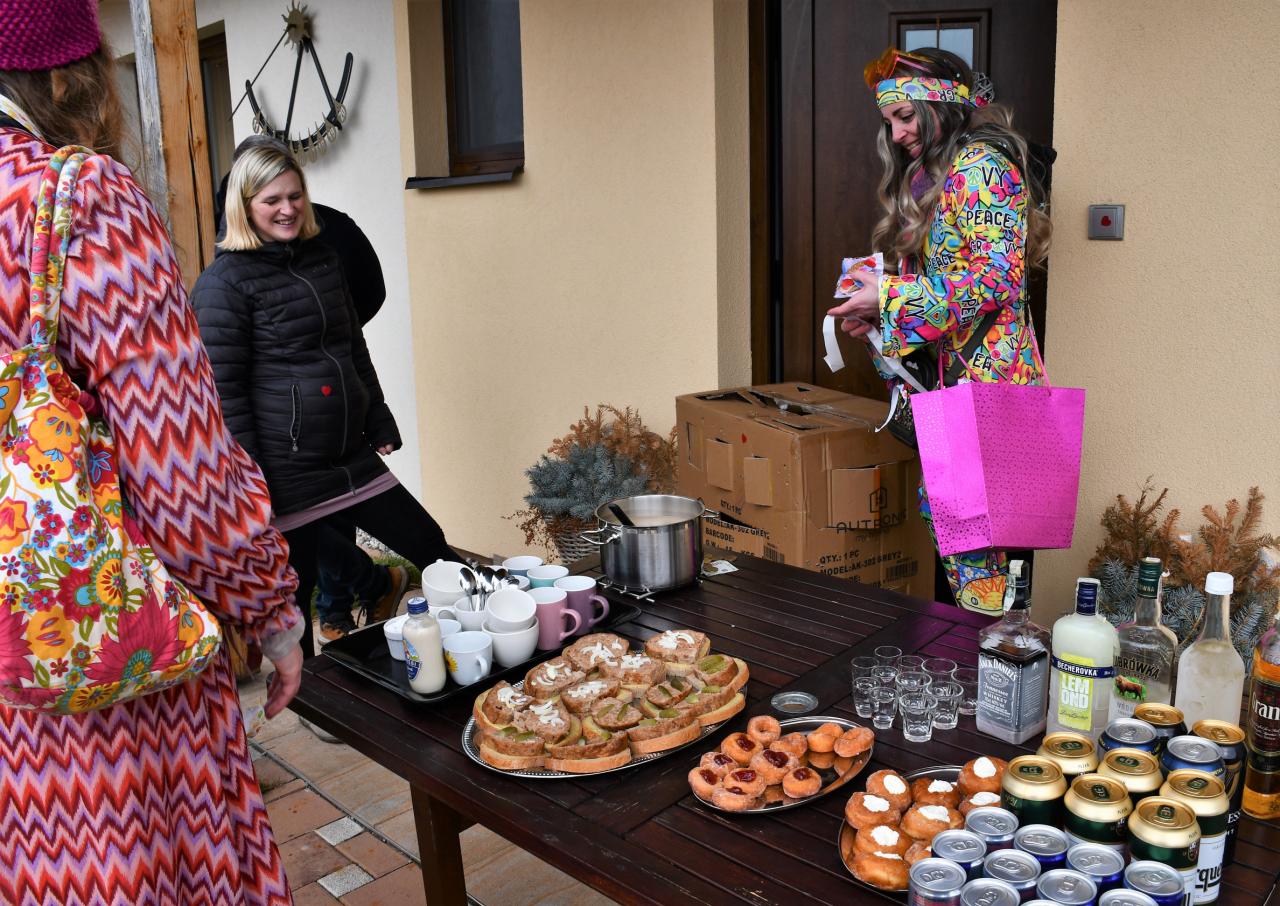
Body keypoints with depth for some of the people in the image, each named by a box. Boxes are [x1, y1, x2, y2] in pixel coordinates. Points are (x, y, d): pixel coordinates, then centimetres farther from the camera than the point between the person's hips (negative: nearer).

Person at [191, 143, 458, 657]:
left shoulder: (323, 259, 13)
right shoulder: (224, 282, -8)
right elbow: (224, 389, -13)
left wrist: (380, 425, 17)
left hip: (350, 460, 7)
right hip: (285, 476, -7)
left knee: (433, 551, 6)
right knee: (293, 599, 5)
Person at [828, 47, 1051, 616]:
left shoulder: (982, 167, -11)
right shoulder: (930, 177, 18)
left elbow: (996, 278, -20)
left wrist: (890, 296, -17)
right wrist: (879, 311, 7)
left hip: (985, 373, -9)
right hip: (950, 371, 9)